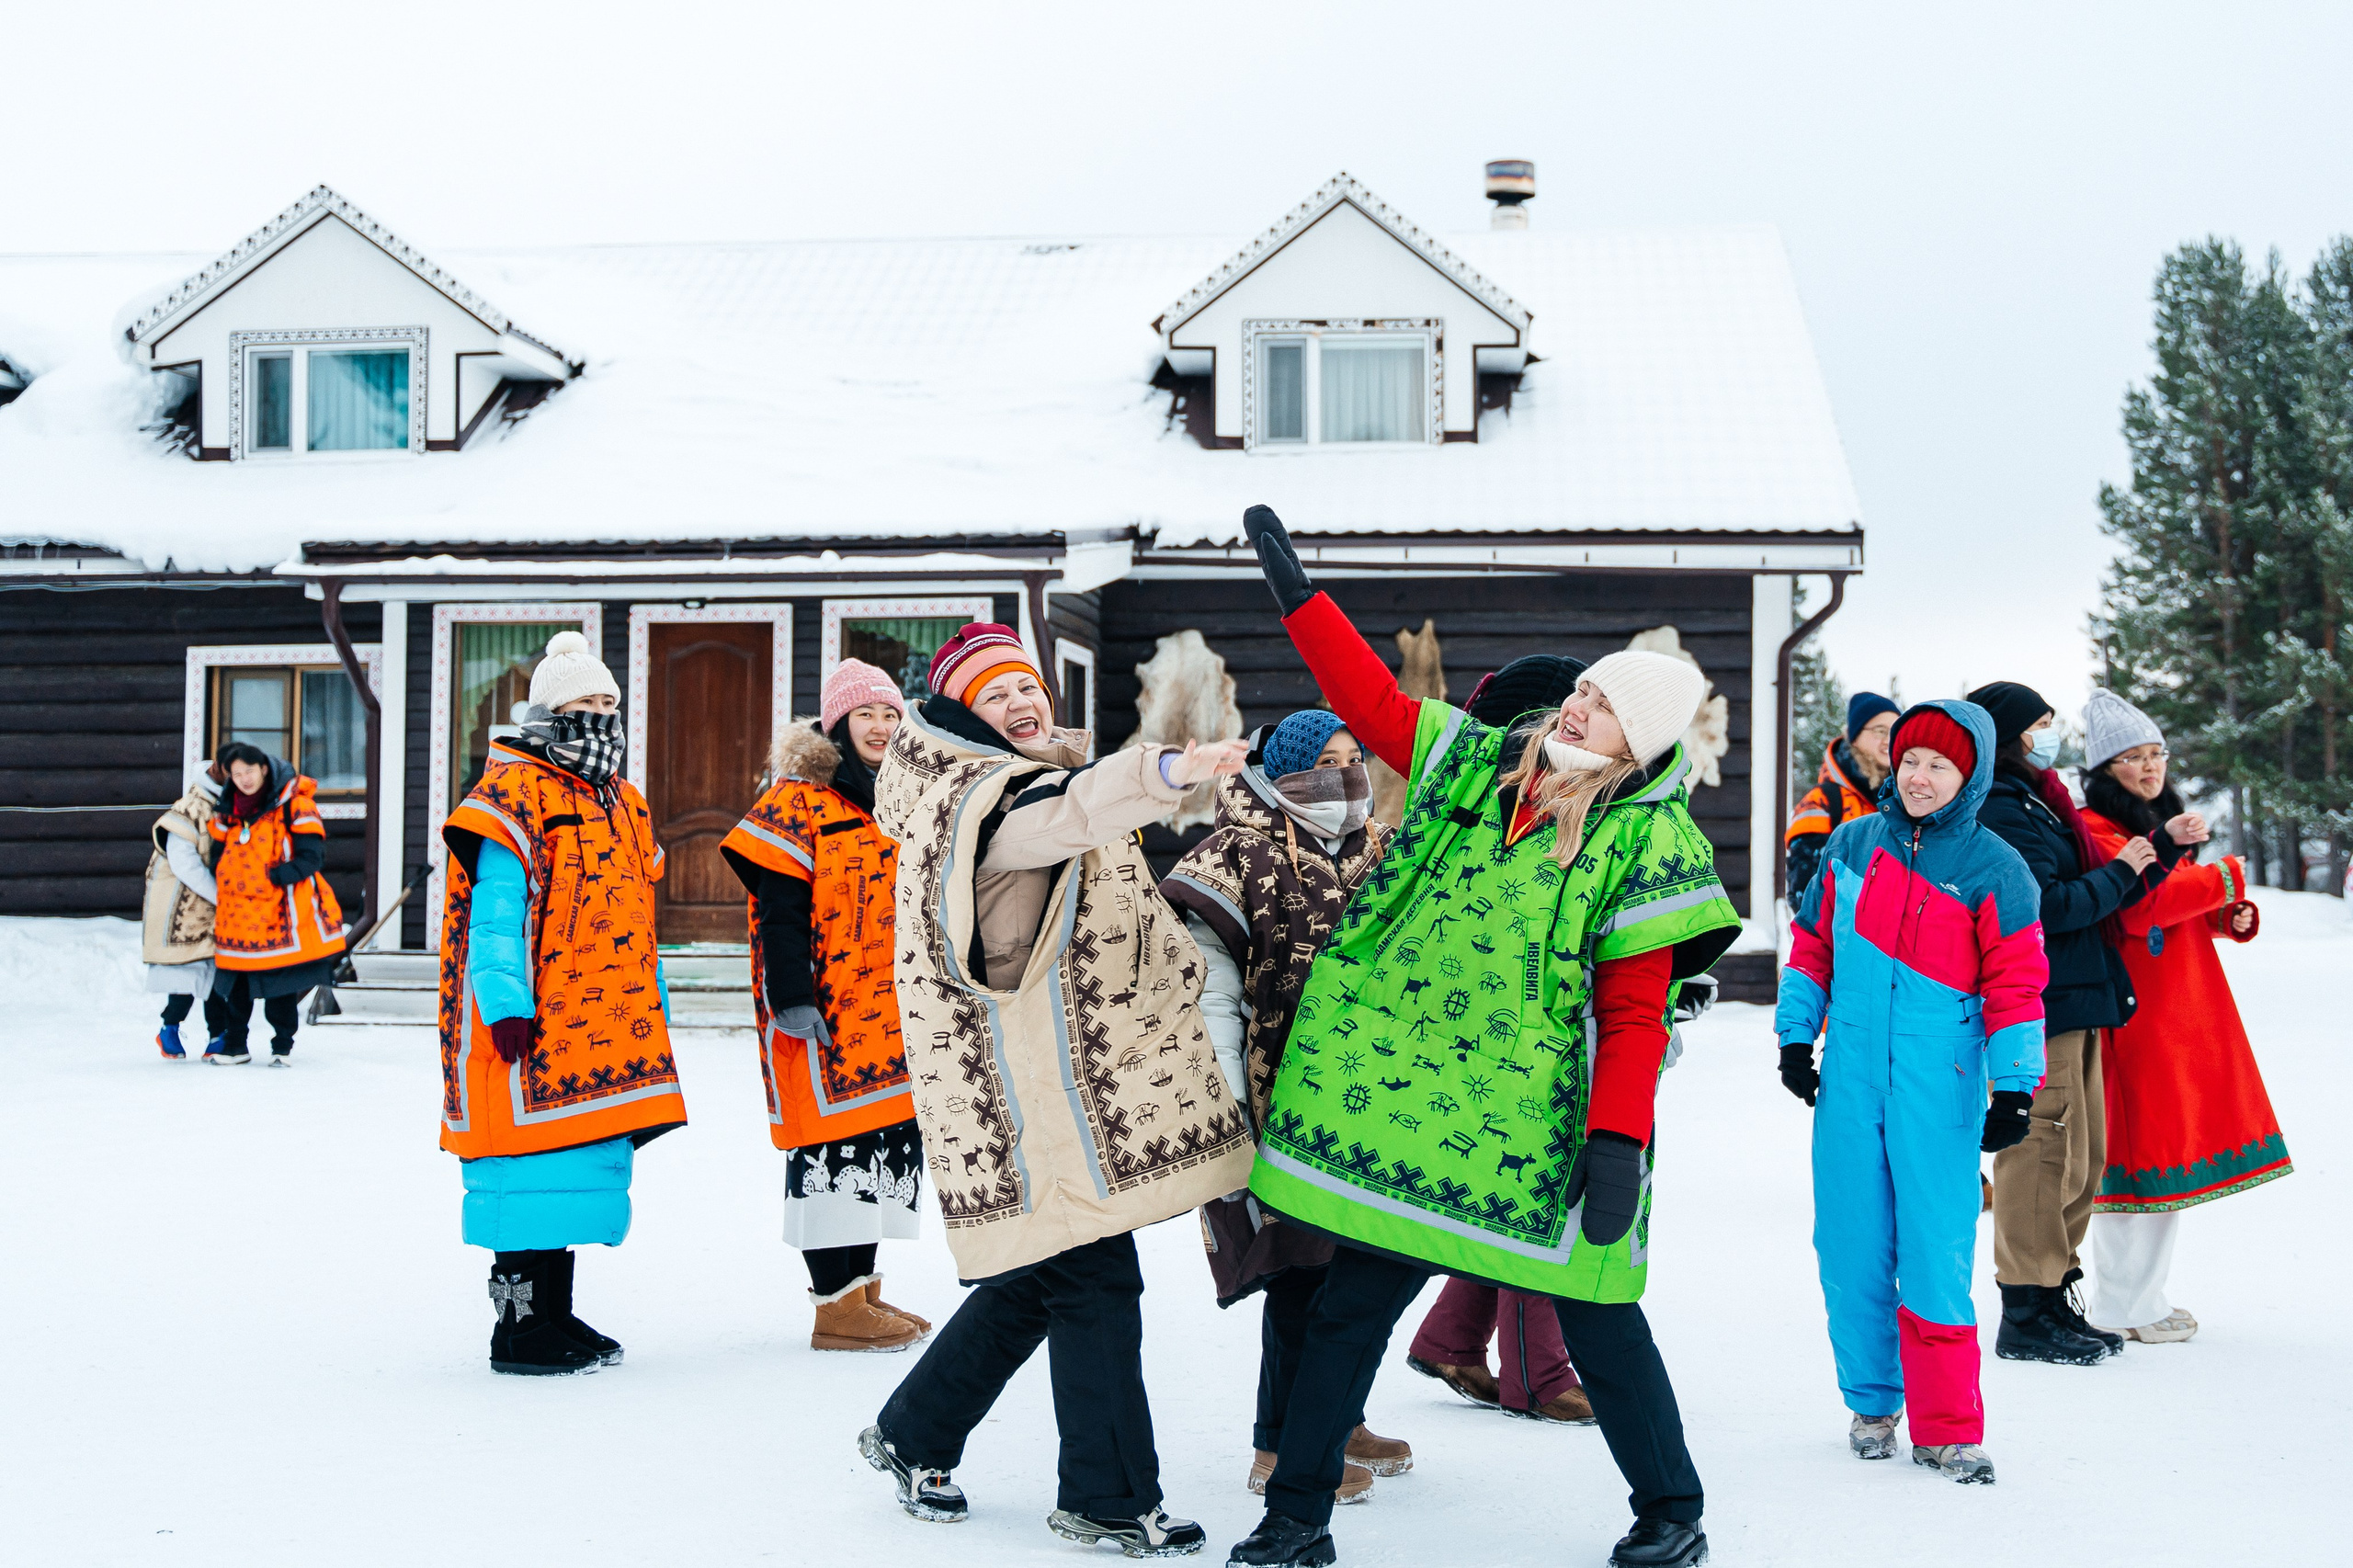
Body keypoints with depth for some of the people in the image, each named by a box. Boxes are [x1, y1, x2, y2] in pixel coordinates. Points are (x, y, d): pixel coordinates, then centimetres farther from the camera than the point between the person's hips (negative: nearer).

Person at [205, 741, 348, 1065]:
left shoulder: (294, 806, -8)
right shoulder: (229, 812, 11)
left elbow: (311, 856, -12)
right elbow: (220, 853, 20)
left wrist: (277, 875, -22)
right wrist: (222, 884, 3)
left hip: (282, 912, -5)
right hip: (238, 914, 5)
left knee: (281, 986, 4)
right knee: (235, 984, 8)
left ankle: (283, 1046, 17)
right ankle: (234, 1046, 20)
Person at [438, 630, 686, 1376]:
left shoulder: (624, 804, 21)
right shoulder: (512, 792, -6)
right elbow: (494, 908, -13)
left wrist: (651, 1009, 22)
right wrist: (506, 1004, -21)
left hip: (605, 1025, 9)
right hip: (532, 1021, -8)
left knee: (586, 1162, 11)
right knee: (532, 1165, -7)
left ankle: (555, 1315, 21)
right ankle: (520, 1326, 0)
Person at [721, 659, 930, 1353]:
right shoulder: (799, 801, -7)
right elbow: (780, 909, -14)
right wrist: (791, 999, -21)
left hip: (890, 1014, 8)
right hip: (825, 1014, -8)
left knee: (888, 1138, 10)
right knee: (833, 1139, -6)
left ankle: (865, 1290, 20)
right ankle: (836, 1307, -1)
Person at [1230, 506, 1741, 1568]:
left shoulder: (1646, 840, -7)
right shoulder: (1475, 764, 6)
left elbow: (1635, 1011, -11)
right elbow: (1374, 705, 18)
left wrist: (1621, 1141, -18)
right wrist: (1297, 594, 16)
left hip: (1538, 1124, -4)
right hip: (1398, 1102, 5)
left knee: (1597, 1321, 4)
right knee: (1352, 1305, 8)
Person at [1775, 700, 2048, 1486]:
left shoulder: (1995, 871, -2)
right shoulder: (1852, 845, 8)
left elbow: (2016, 985, -1)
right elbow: (1812, 943, 16)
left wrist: (2015, 1092, -5)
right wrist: (1796, 1035, 10)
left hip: (1941, 1086, -3)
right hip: (1849, 1077, 3)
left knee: (1936, 1255, -6)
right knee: (1851, 1250, 5)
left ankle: (1946, 1428, 4)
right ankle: (1871, 1404, 22)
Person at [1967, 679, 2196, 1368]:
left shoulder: (2033, 804, 19)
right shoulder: (2002, 812, -12)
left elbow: (2097, 895, 19)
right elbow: (2046, 906, -21)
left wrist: (2162, 846, 13)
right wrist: (2119, 872, -9)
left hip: (2071, 1004, 11)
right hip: (2038, 1007, -11)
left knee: (2081, 1159, 15)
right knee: (2045, 1156, -7)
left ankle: (2053, 1301, 23)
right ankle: (2026, 1317, 0)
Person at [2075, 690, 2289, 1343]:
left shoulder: (2162, 821, 19)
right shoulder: (2095, 830, -11)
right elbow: (2140, 903, -25)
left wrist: (2232, 916, 4)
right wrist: (2224, 878, -13)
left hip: (2185, 1007, 10)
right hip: (2135, 1012, -9)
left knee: (2169, 1146, 13)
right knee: (2141, 1149, -6)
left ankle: (2144, 1295, 22)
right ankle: (2123, 1307, 1)